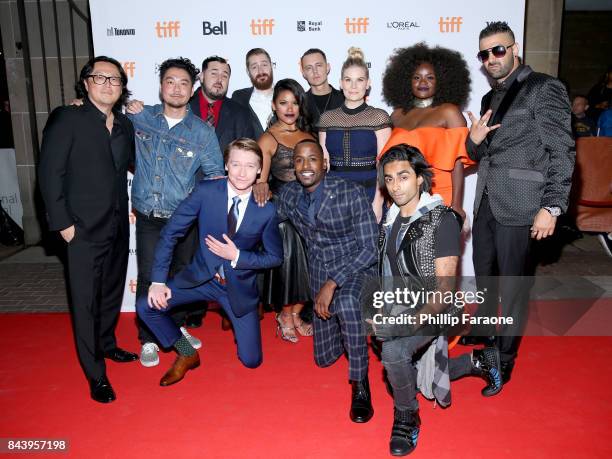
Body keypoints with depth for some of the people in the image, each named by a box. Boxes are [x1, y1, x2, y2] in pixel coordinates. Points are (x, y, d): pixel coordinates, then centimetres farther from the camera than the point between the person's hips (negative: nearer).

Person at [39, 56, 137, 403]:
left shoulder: (125, 125, 10)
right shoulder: (67, 118, -6)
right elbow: (50, 173, -9)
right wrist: (63, 222, -12)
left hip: (119, 225, 6)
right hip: (85, 228, -6)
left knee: (112, 291, 18)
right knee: (86, 301, 2)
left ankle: (106, 344, 39)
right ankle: (96, 374, 13)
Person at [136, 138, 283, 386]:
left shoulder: (266, 210, -15)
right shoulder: (206, 191, -15)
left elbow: (275, 256, -5)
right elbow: (170, 232, -11)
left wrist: (237, 257, -20)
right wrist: (158, 281, -15)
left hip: (239, 286, -1)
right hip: (201, 277, 1)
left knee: (251, 360, 0)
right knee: (145, 306, -15)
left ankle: (234, 317, 33)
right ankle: (187, 354, 10)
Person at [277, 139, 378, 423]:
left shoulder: (351, 193, -19)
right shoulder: (288, 195, -4)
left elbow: (370, 248, -21)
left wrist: (332, 283, -27)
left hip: (357, 268, -5)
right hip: (320, 275, 5)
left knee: (346, 303, -42)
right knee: (325, 358, 12)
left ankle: (360, 385, -22)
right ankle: (349, 326, 44)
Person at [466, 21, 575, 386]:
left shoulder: (545, 88, -6)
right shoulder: (490, 98, 15)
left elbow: (563, 151, -11)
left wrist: (551, 207, -16)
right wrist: (474, 140, -4)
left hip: (518, 206, -7)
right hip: (486, 202, 7)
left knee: (512, 283, 2)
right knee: (484, 276, 20)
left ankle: (505, 358, 19)